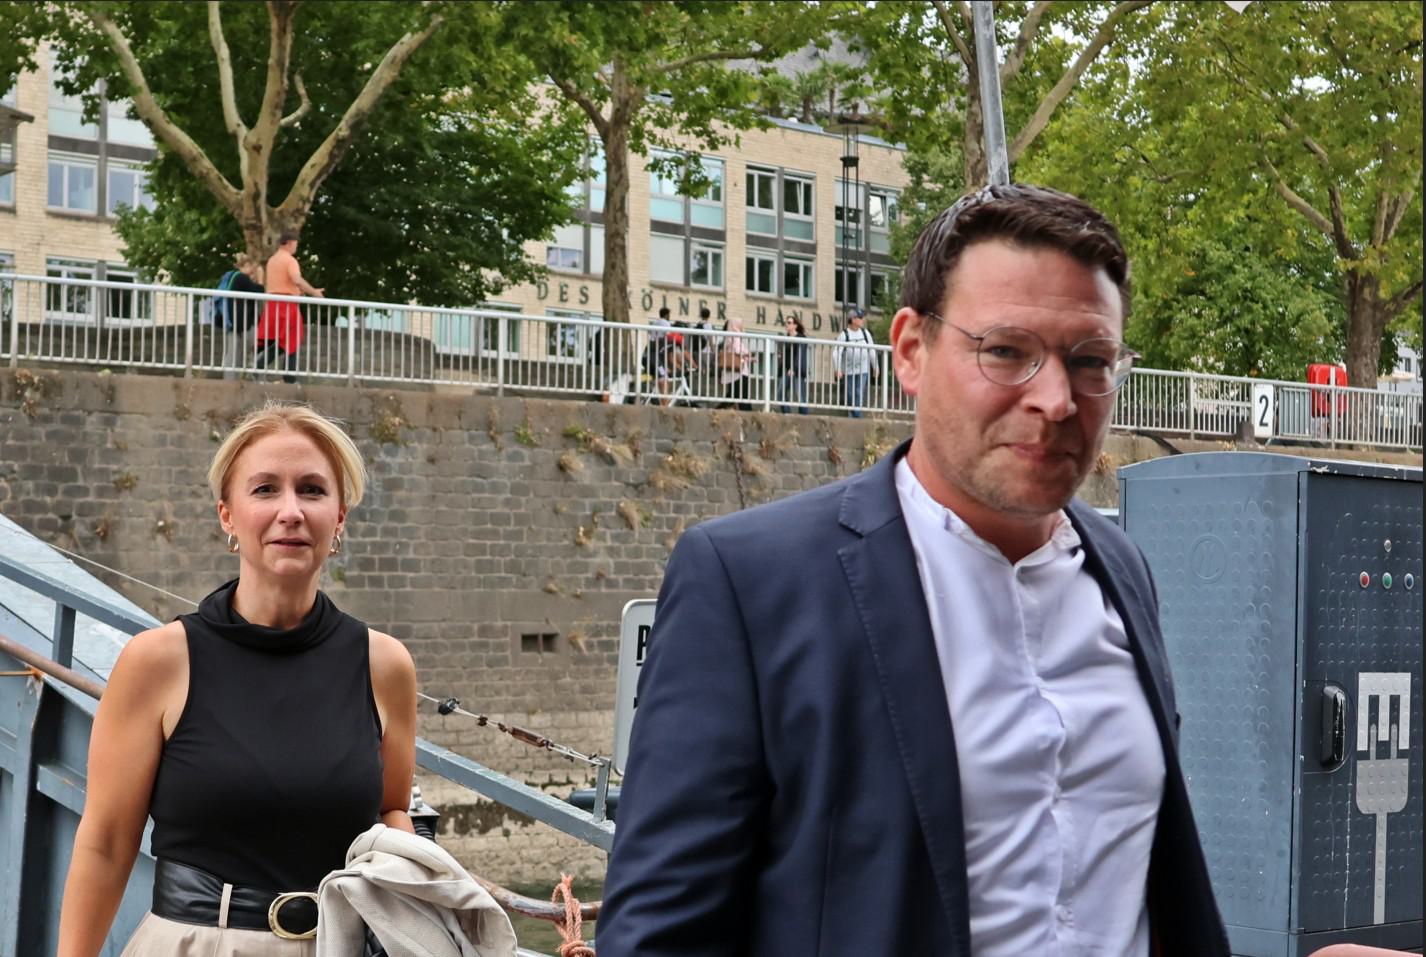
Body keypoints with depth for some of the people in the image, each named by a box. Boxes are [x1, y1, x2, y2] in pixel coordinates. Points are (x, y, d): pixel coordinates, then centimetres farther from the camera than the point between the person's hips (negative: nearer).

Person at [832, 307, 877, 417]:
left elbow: (872, 352, 12)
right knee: (850, 397, 3)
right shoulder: (844, 334, -5)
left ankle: (856, 418, -7)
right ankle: (857, 418, 11)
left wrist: (875, 368, 12)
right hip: (848, 371, -2)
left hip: (863, 371, 2)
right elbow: (836, 352, -12)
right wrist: (837, 369, -21)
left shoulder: (865, 333, 6)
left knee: (859, 395, -8)